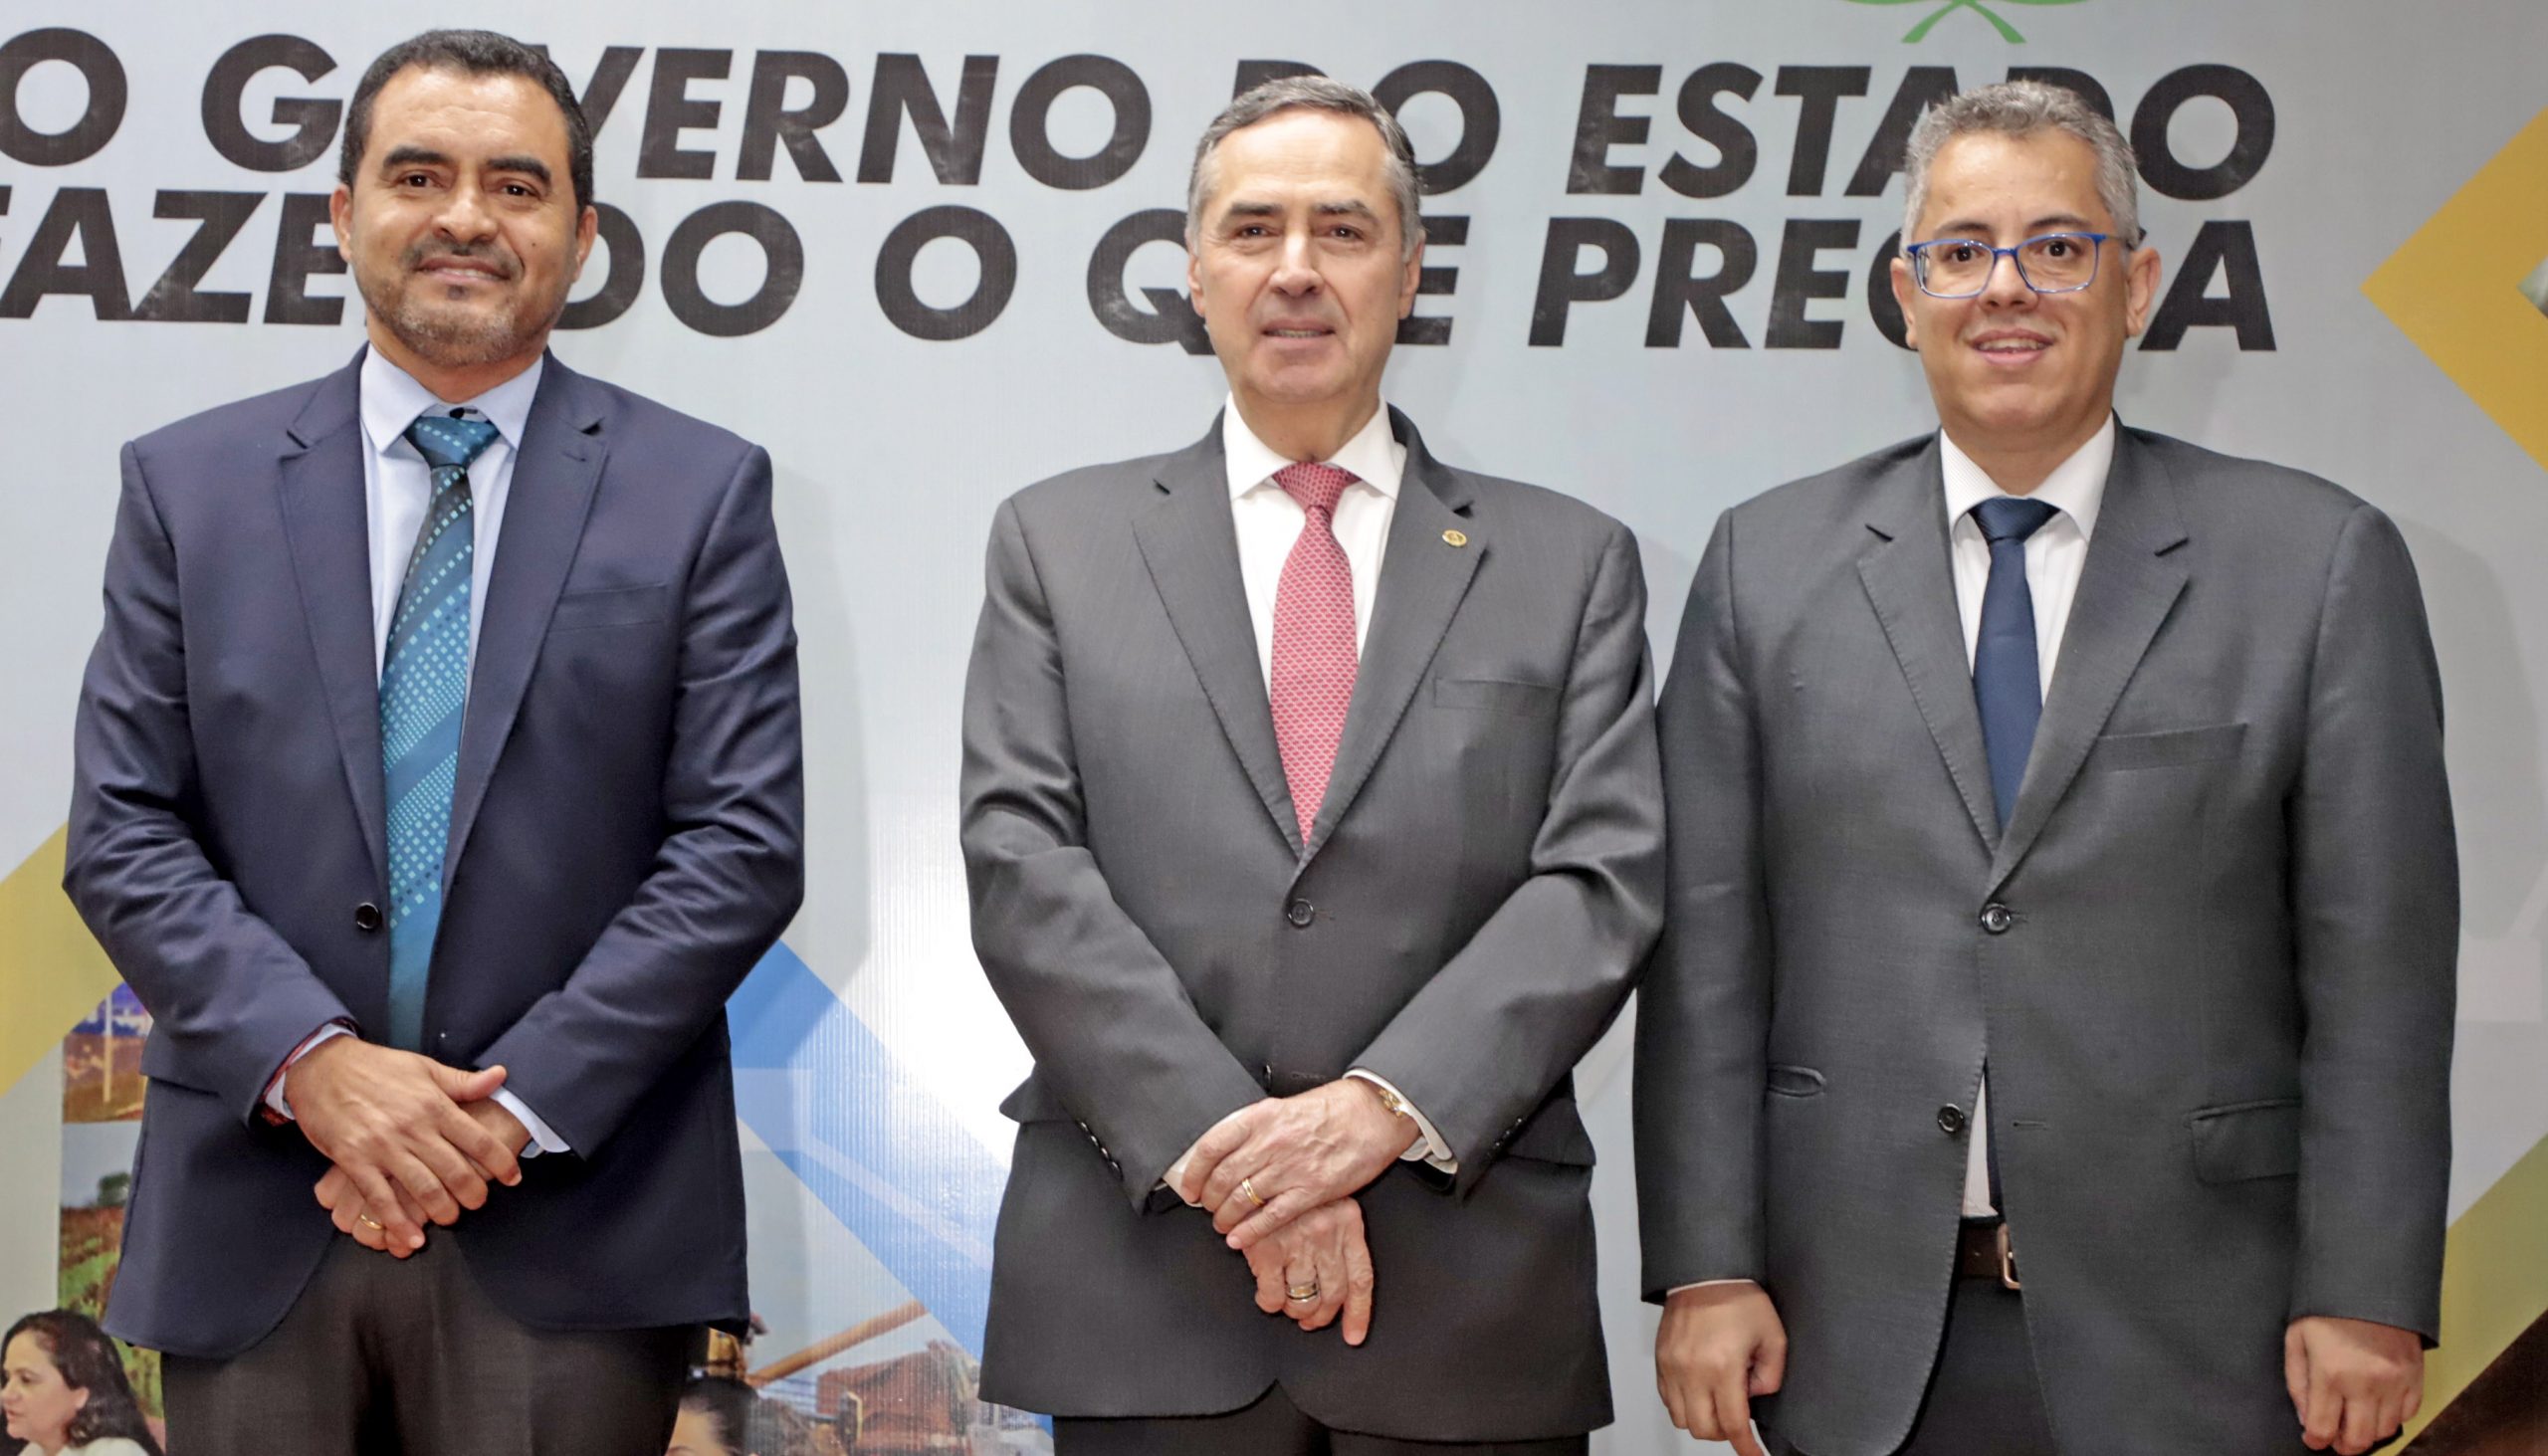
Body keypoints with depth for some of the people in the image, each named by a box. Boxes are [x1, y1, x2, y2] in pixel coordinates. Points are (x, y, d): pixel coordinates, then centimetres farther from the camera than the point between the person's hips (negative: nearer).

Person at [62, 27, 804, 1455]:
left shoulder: (702, 491, 3)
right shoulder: (190, 482, 7)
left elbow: (745, 845, -3)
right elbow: (123, 837, 3)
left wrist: (517, 1105, -11)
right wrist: (317, 1065, -12)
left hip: (573, 1232, -1)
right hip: (253, 1225, 1)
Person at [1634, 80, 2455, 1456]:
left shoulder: (2322, 562, 0)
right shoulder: (1767, 564, 5)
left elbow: (2378, 967, -1)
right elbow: (1707, 952, 2)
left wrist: (2367, 1297, -5)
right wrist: (1706, 1269, -3)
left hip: (2183, 1340, -1)